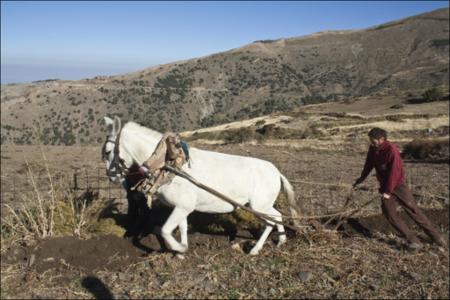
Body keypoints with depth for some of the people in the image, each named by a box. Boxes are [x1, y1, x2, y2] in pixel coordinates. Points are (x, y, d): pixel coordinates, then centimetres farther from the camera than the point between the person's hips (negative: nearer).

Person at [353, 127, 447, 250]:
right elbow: (369, 164, 15)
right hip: (385, 187, 5)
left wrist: (388, 191, -20)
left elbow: (394, 172, -23)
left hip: (398, 186, -5)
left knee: (413, 211, -1)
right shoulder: (373, 149, -3)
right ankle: (413, 240, -3)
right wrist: (362, 178, 25)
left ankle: (436, 237, 15)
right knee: (389, 212, -9)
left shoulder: (392, 149, -23)